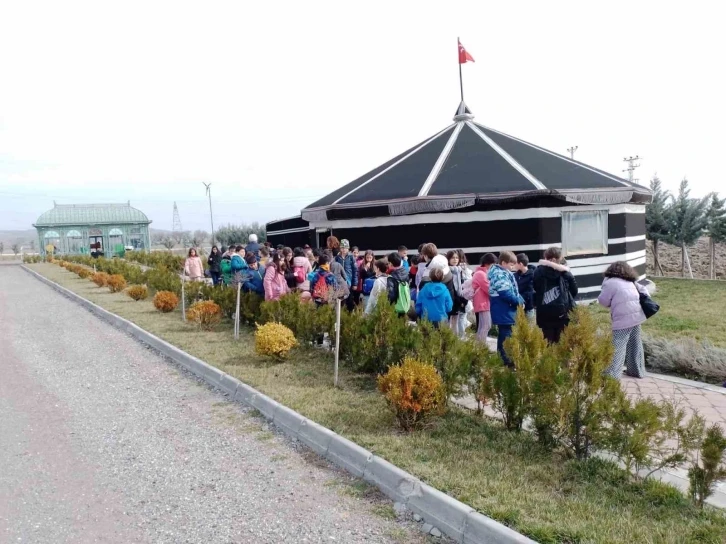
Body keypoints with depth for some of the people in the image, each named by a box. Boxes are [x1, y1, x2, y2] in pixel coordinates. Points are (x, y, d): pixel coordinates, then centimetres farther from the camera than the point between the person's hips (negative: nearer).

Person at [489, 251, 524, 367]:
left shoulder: (504, 273, 15)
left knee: (504, 336, 17)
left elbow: (513, 290, 18)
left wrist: (520, 300, 3)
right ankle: (506, 362, -3)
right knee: (505, 337, -7)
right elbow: (506, 294, -26)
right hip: (503, 312, -11)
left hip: (505, 311, 11)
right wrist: (519, 301, -13)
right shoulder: (500, 275, -18)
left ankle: (504, 361, 27)